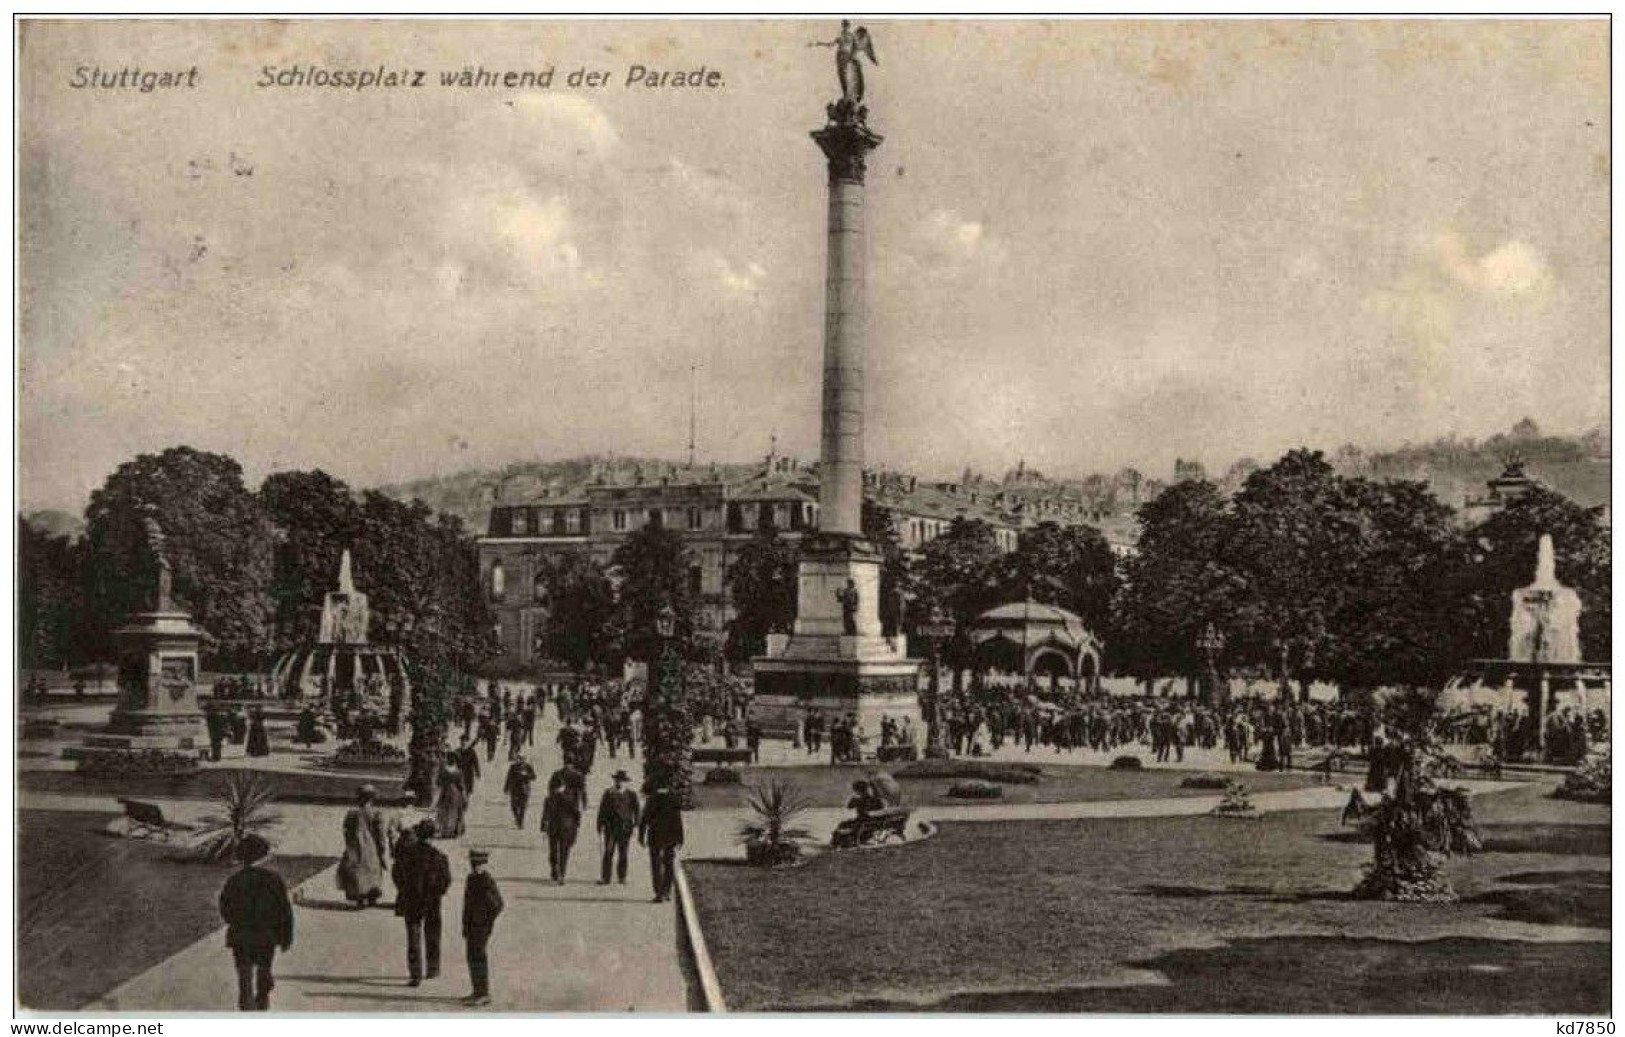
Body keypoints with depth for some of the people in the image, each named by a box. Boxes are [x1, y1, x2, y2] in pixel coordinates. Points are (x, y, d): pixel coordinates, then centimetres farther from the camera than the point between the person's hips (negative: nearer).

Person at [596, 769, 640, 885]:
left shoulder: (631, 795, 6)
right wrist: (600, 826, 1)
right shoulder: (608, 793, 5)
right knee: (608, 852, -6)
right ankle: (605, 878, -5)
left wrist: (635, 825, -3)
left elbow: (636, 810, 6)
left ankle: (622, 877, 14)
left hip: (625, 828, 1)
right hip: (611, 827, -1)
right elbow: (602, 810, 5)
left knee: (623, 854, 4)